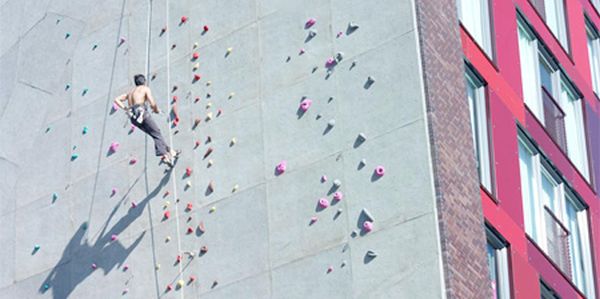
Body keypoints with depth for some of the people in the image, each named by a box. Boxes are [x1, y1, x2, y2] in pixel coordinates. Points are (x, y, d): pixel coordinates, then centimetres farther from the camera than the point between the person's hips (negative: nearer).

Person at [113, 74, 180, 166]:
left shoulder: (130, 92, 27)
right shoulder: (145, 89, 9)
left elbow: (117, 99, 20)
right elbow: (152, 104, -3)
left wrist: (125, 108, 16)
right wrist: (156, 110, 16)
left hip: (133, 117, 6)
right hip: (141, 112, -6)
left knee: (155, 134, 14)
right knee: (157, 134, -5)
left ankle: (169, 151, 11)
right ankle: (164, 155, -20)